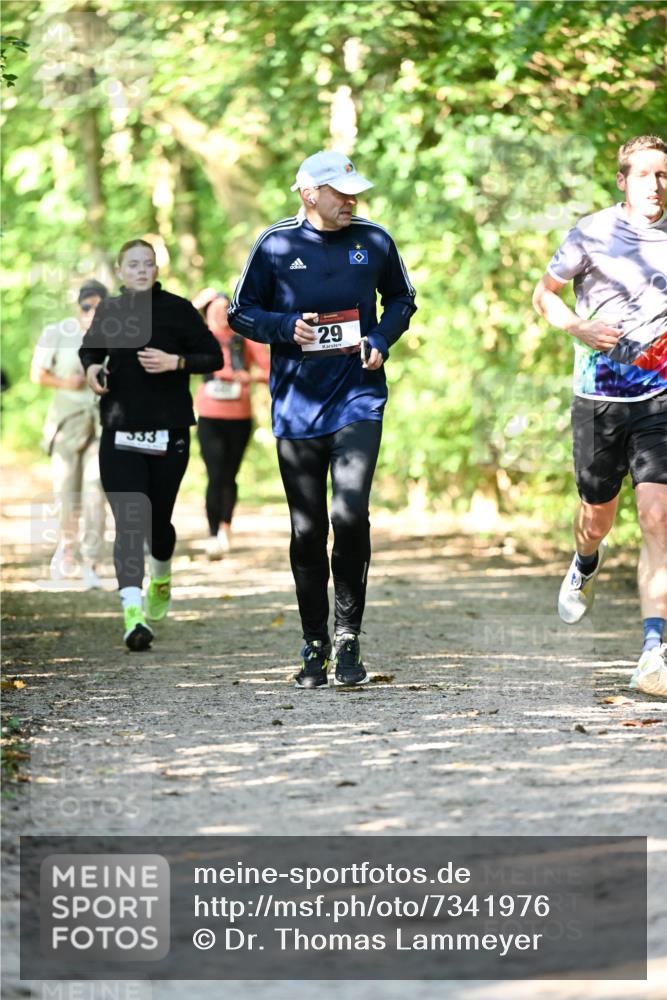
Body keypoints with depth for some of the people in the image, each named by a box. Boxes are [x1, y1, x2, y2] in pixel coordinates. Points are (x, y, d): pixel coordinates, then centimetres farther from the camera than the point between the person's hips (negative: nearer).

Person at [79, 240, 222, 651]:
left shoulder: (178, 309, -3)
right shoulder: (109, 311, 7)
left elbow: (214, 357, -2)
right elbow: (90, 348, 25)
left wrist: (175, 362, -18)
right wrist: (92, 368, 3)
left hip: (169, 431, -1)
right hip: (120, 432, 1)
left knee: (158, 520, 9)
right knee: (128, 522, -12)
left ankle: (162, 576, 43)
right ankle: (133, 612, -21)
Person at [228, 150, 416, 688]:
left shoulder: (374, 240, 4)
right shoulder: (275, 244, 0)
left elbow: (401, 298, 20)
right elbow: (242, 313, 7)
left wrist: (381, 340, 1)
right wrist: (286, 326, -12)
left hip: (358, 400, 0)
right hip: (297, 406, 0)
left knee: (350, 513, -17)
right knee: (307, 530, 4)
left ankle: (348, 637, -4)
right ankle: (314, 644, 18)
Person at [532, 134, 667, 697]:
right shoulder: (592, 233, -2)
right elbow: (545, 294, 9)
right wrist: (580, 329, -9)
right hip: (599, 396, 0)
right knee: (598, 516, 13)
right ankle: (587, 565, 53)